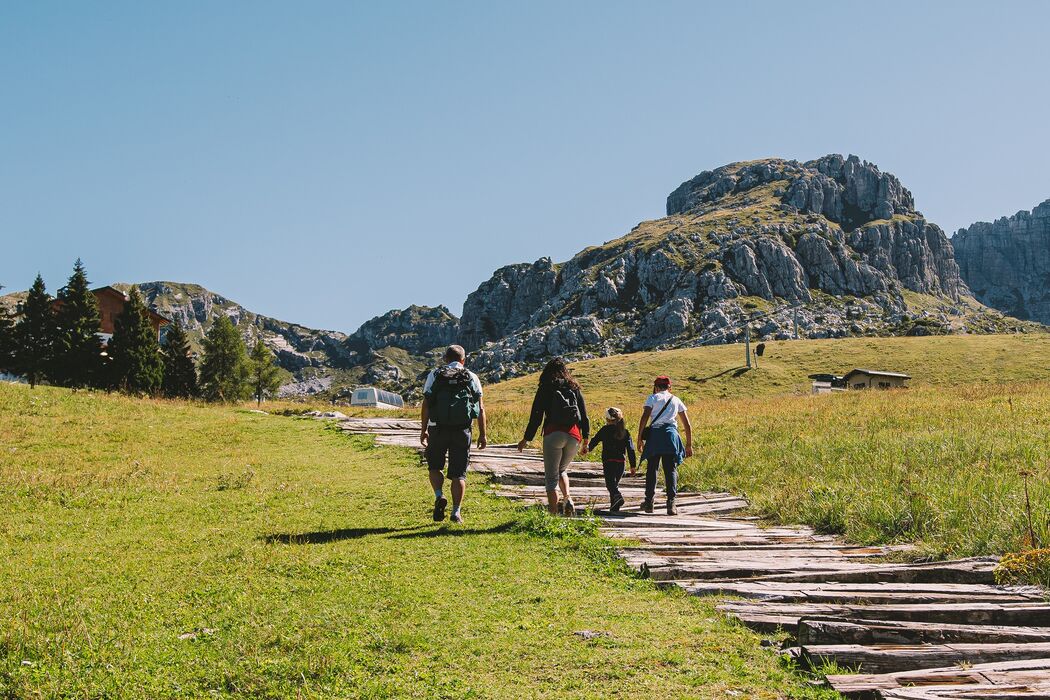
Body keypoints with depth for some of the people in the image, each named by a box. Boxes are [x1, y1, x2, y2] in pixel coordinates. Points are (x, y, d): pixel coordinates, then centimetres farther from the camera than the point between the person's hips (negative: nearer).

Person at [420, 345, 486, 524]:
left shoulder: (434, 375, 7)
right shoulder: (472, 377, 8)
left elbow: (426, 405, -1)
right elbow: (481, 408, 2)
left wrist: (424, 430, 3)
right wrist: (482, 435, 4)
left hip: (438, 429, 0)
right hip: (462, 431, 0)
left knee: (434, 466, 18)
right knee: (458, 473, 7)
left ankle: (439, 496, -4)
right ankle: (456, 512, 3)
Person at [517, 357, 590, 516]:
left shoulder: (545, 388, 7)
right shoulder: (574, 388, 15)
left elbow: (536, 415, 3)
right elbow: (584, 415, 10)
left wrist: (526, 439, 9)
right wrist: (585, 440, 13)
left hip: (553, 433, -3)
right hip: (574, 436, 3)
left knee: (551, 477, 4)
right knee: (561, 470, 24)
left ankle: (553, 514, -4)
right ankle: (568, 498, 0)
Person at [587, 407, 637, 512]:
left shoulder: (605, 430, 0)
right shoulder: (625, 432, 8)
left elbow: (595, 440, 7)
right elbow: (630, 449, 6)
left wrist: (589, 448, 29)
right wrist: (633, 466, 9)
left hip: (608, 461, -4)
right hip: (621, 463, 4)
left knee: (610, 483, -9)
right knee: (615, 483, 17)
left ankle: (617, 496, -37)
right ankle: (614, 507, 16)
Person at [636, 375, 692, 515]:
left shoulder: (652, 398, 11)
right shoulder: (677, 400, 19)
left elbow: (644, 418, -3)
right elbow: (688, 425, 17)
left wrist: (639, 439, -1)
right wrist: (689, 445, 22)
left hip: (655, 433, -1)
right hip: (671, 433, 1)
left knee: (651, 468, 9)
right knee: (671, 469, 2)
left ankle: (649, 501, 9)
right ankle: (671, 503, -8)